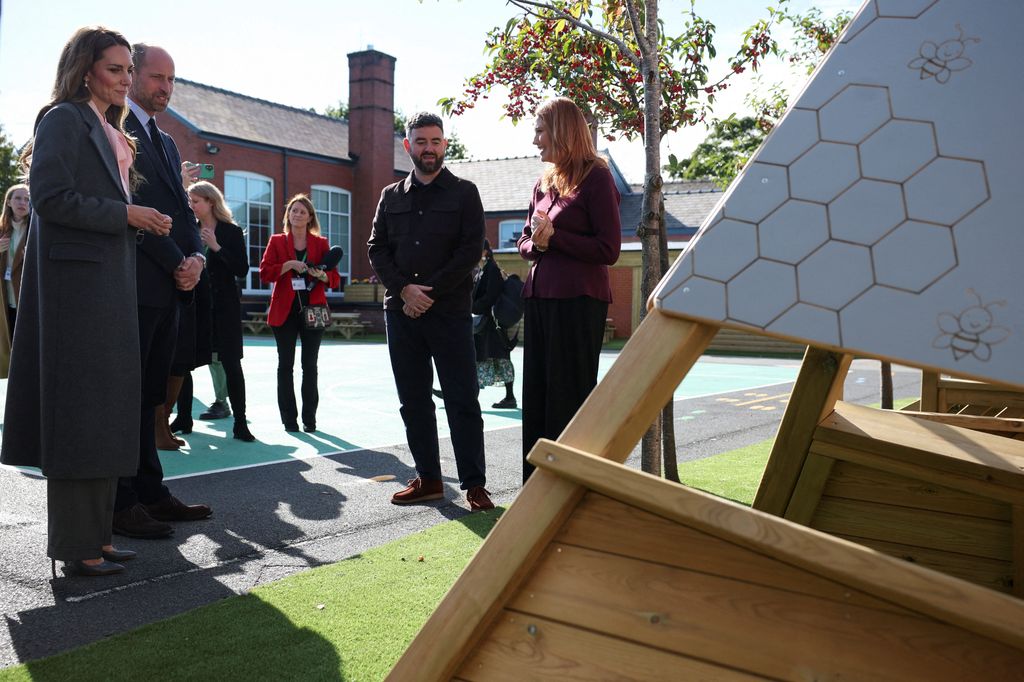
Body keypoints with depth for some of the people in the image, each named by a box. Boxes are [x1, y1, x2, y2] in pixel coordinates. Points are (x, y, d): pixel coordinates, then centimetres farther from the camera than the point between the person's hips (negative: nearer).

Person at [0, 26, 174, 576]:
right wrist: (125, 215, -15)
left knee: (106, 408, 10)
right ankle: (74, 545, 2)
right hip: (75, 279, -9)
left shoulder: (109, 131, 20)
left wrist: (144, 222, 5)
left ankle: (95, 534, 18)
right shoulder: (64, 118, -6)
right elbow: (51, 196, -17)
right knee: (78, 406, -6)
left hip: (110, 282, 9)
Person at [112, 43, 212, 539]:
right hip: (132, 286, -8)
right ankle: (119, 503, 2)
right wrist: (177, 263, -13)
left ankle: (150, 493, 17)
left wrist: (196, 256, 0)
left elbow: (182, 210, 19)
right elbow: (131, 208, -14)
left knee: (149, 396, 11)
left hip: (168, 287, 9)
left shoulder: (164, 141, 22)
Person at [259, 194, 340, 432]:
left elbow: (334, 278, 5)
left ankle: (309, 418, 9)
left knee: (310, 365, 3)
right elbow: (264, 273, -2)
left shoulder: (320, 243, 9)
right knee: (285, 365, 1)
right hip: (285, 311, 0)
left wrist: (321, 274, -16)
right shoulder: (277, 241, 7)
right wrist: (288, 265, -15)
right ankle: (289, 418, 7)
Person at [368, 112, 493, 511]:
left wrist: (430, 292, -12)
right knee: (413, 400, 7)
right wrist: (404, 289, -9)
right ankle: (428, 479, 17)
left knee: (462, 400, -3)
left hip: (449, 310, -4)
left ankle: (474, 484, 2)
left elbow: (471, 250, -5)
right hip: (401, 311, 4)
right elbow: (377, 249, 9)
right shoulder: (391, 196, 15)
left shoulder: (463, 193, 5)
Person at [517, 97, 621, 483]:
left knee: (569, 395, -4)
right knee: (536, 394, 9)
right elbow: (525, 243, 20)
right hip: (539, 299, 7)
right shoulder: (544, 184, 16)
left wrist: (555, 237, -12)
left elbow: (608, 250, -11)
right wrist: (536, 244, -2)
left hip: (578, 301, -7)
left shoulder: (596, 179, -5)